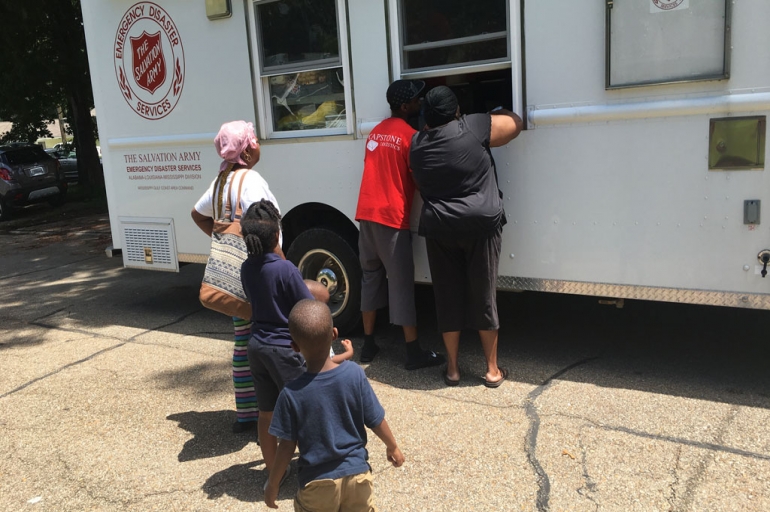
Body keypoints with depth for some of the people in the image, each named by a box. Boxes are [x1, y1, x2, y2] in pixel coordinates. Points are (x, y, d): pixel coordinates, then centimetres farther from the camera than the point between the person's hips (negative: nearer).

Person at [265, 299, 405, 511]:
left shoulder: (292, 393, -19)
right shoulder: (355, 374, -15)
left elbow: (287, 446, -11)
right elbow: (376, 422, -6)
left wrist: (273, 484, 5)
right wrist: (393, 447, 13)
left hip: (317, 482, -1)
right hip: (357, 474, 2)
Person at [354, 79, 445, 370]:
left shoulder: (375, 132, 16)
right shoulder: (409, 135, -7)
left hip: (366, 213, 7)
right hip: (392, 217, -7)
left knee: (371, 277, 14)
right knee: (401, 283, -3)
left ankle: (368, 344, 18)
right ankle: (413, 352, 2)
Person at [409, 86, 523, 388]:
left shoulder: (416, 144, 6)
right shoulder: (475, 127, -4)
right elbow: (515, 123, 10)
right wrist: (499, 112, 29)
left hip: (438, 229, 3)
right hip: (481, 224, -2)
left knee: (448, 298, 11)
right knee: (483, 296, 7)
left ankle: (452, 368, 19)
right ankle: (492, 370, 18)